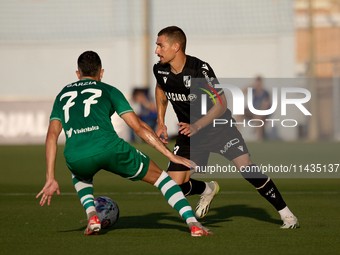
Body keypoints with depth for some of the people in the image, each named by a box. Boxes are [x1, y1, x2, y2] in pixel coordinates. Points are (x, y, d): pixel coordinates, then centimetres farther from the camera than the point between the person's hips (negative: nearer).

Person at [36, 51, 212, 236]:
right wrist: (171, 155, 15)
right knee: (159, 177, 18)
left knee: (80, 175, 42)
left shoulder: (62, 96, 30)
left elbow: (52, 136, 19)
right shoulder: (108, 91, 22)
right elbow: (139, 127, 14)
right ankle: (192, 223, 2)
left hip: (75, 157, 2)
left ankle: (92, 215, 17)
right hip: (109, 149, -2)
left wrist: (50, 179, 17)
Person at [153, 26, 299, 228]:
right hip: (189, 131, 5)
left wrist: (197, 126, -35)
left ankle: (286, 214, -8)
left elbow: (221, 104, -22)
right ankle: (208, 190, 29)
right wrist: (161, 122, 8)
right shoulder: (160, 70, -9)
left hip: (218, 127, -5)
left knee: (246, 168, -21)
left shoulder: (200, 69, -26)